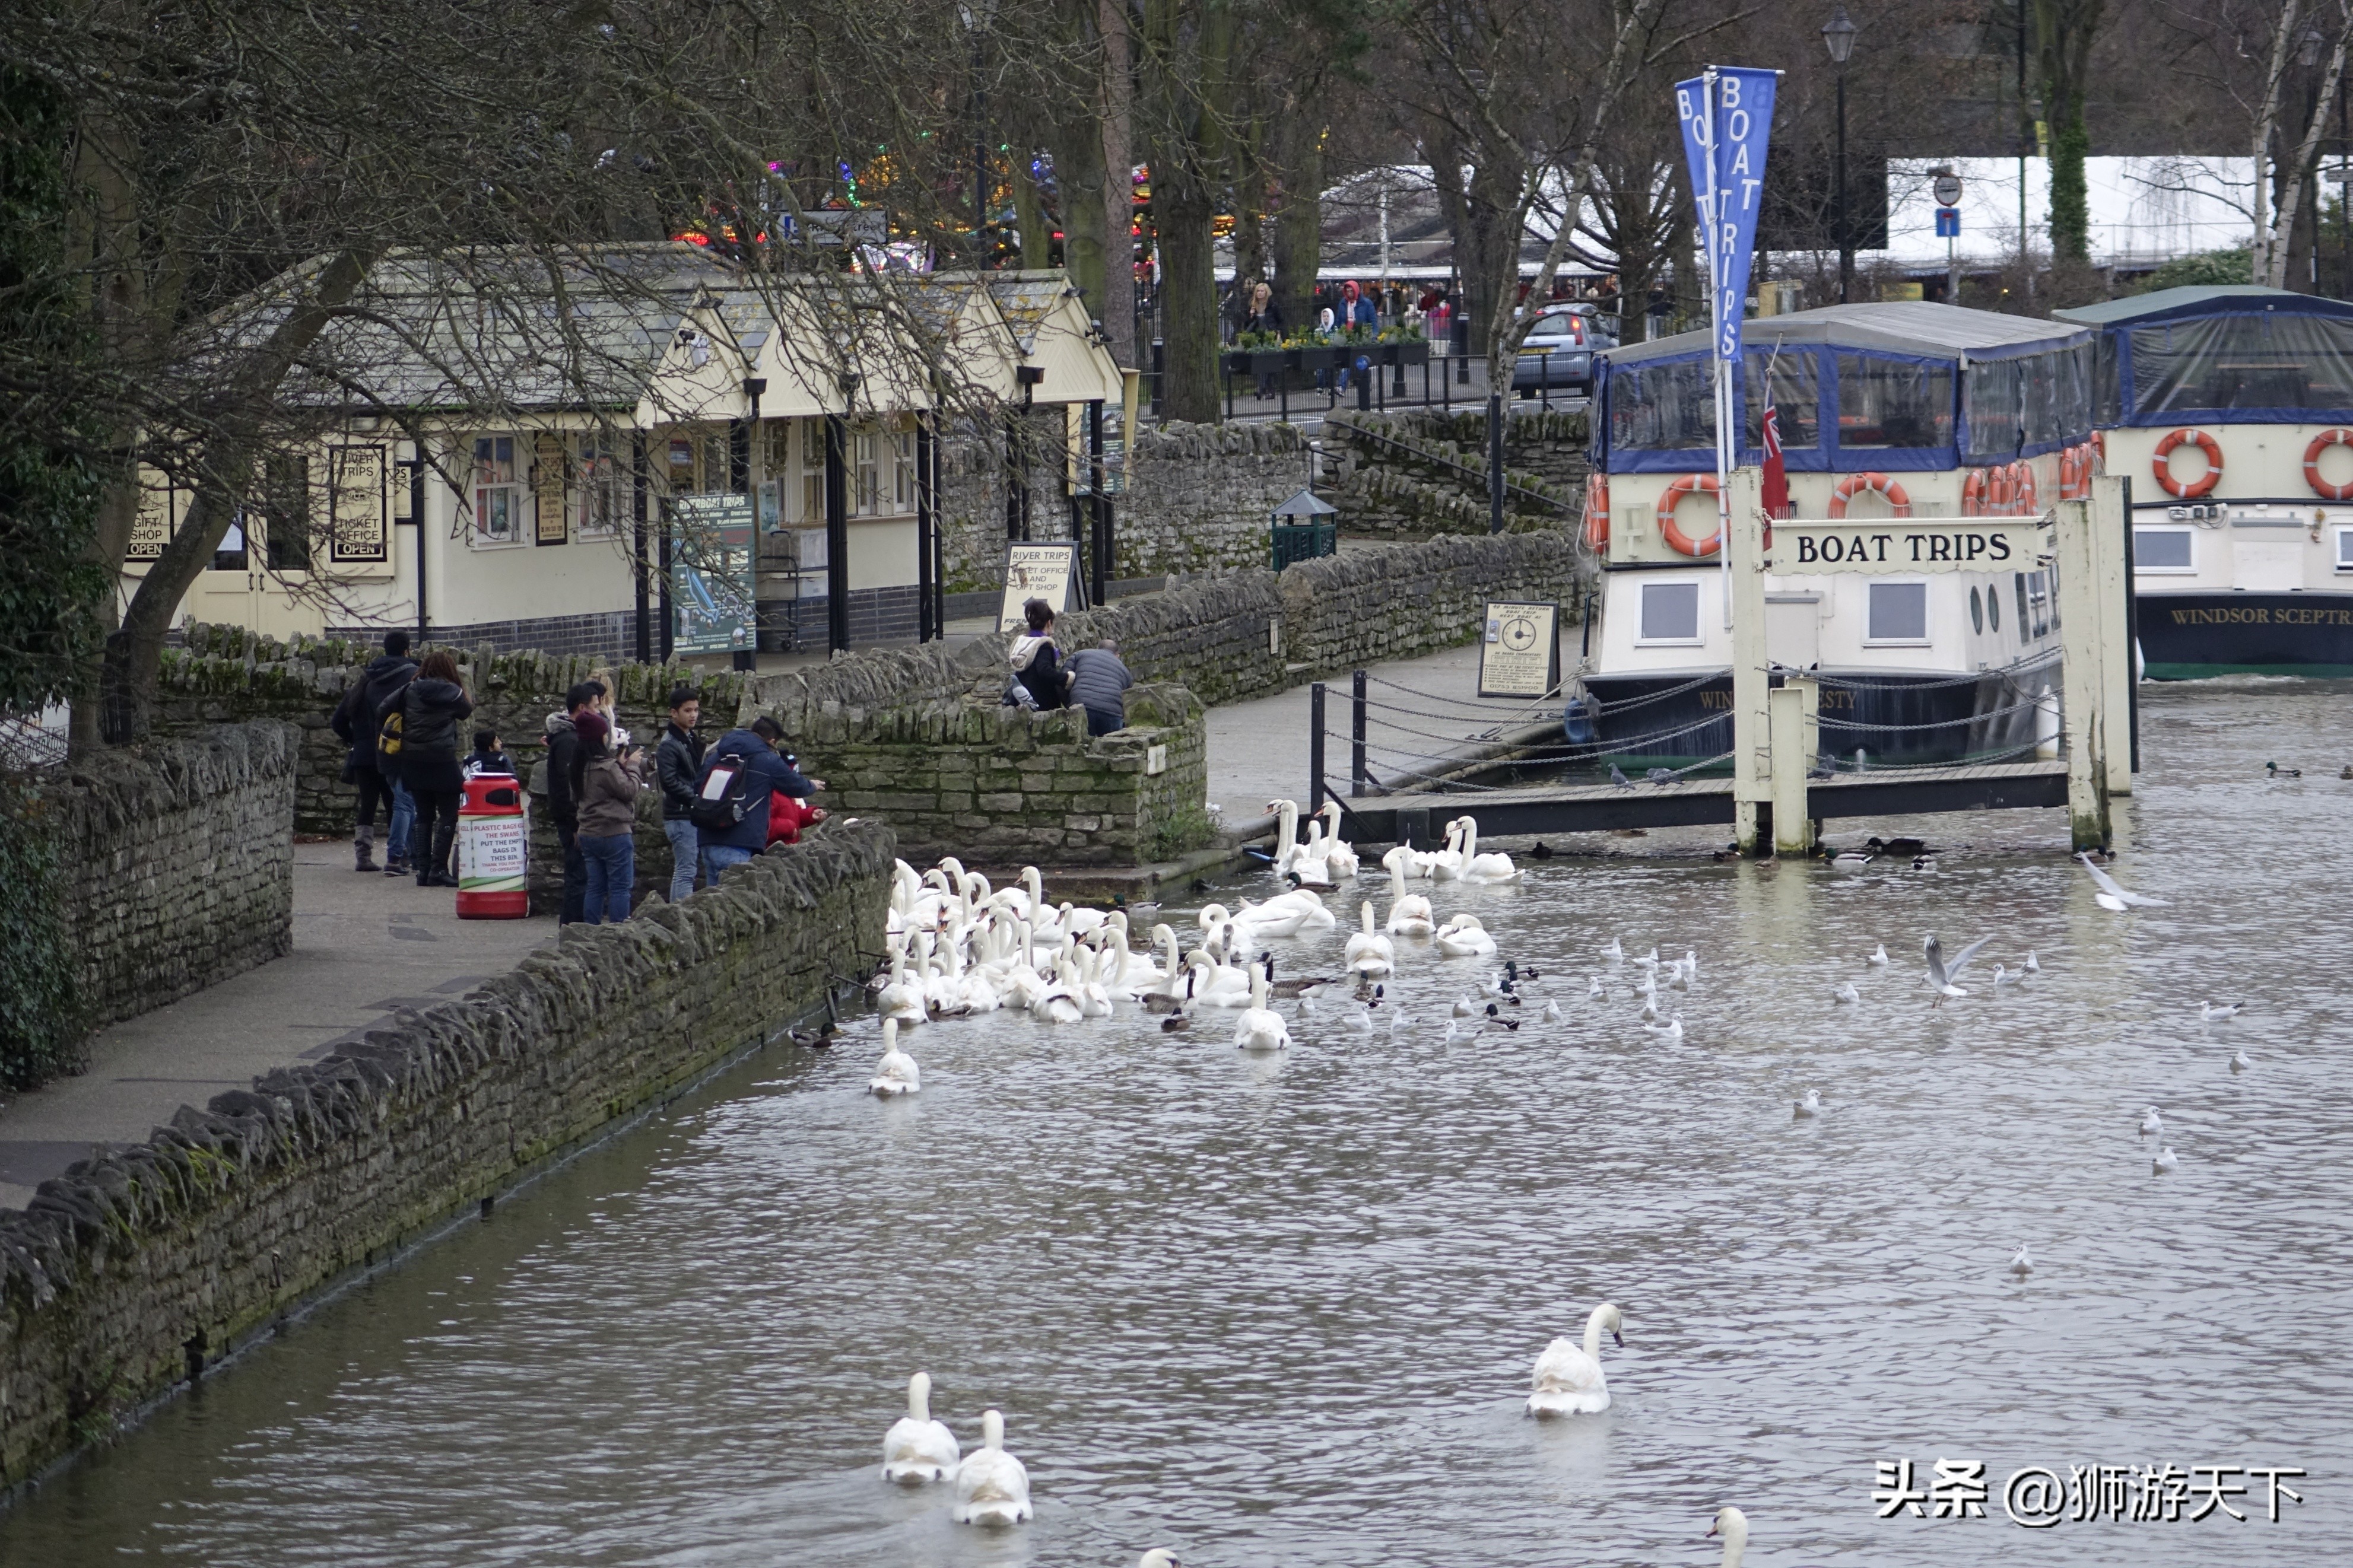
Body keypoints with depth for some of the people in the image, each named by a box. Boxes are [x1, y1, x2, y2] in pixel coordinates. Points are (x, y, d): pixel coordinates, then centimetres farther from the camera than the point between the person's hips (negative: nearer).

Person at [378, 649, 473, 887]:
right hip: (441, 760, -5)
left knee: (424, 816, 13)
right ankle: (438, 870, -7)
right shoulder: (449, 691, -9)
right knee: (448, 815, 1)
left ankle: (423, 869, 10)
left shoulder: (410, 690, 3)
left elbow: (382, 711, 0)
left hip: (413, 760, 5)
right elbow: (467, 712, 6)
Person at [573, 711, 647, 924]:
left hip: (589, 834, 8)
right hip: (614, 834, -8)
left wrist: (622, 766, 10)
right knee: (620, 887, -2)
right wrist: (632, 766, 0)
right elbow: (629, 790, -14)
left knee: (595, 888, 12)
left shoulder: (581, 766, 7)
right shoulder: (607, 767, -19)